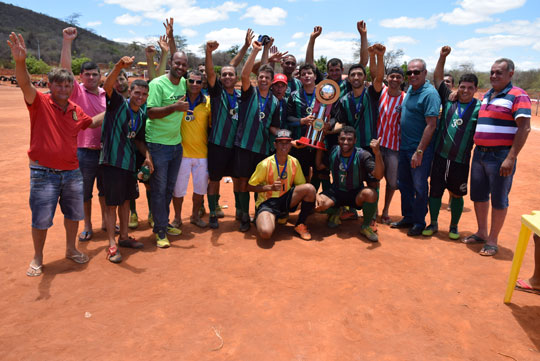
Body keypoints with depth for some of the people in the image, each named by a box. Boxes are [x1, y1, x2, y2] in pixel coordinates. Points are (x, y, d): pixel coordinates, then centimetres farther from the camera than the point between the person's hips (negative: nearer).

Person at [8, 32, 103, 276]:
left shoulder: (76, 110, 7)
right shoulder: (40, 103, -8)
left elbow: (93, 122, 26)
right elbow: (25, 84, -27)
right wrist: (20, 62, -45)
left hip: (72, 171, 5)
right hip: (44, 173, -5)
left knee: (73, 214, 16)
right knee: (41, 219, 5)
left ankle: (71, 249, 36)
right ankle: (37, 258, 24)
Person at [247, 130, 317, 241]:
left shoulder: (294, 162, -1)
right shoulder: (265, 164, -13)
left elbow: (302, 185, 7)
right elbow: (250, 187, -8)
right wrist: (270, 187, -22)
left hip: (286, 199, 4)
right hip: (267, 202, -4)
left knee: (310, 188, -23)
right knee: (265, 232, -33)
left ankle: (300, 225, -2)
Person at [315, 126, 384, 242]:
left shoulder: (362, 155, -16)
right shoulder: (333, 152, -5)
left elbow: (378, 175, -28)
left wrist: (377, 153, -45)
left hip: (356, 194, -2)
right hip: (336, 192, 2)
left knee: (371, 193, -36)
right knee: (318, 204, -28)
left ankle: (365, 227, -9)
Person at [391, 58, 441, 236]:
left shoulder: (430, 93, -15)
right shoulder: (410, 89, 10)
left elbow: (431, 125, -20)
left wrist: (419, 151, -22)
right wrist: (402, 143, 13)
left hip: (420, 149, -8)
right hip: (404, 146, 8)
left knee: (419, 187, 2)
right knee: (404, 184, 15)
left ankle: (419, 222, 16)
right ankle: (408, 217, 29)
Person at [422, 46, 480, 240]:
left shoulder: (479, 108, -1)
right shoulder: (449, 98, 5)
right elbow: (437, 78, 9)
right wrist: (443, 56, -1)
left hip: (461, 160, -2)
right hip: (440, 156, 2)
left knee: (457, 194, 10)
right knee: (435, 190, 7)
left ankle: (454, 227, 27)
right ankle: (433, 224, 24)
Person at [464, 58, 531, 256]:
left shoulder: (517, 96, -9)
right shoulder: (486, 96, 14)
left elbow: (524, 128, -16)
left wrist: (511, 158, -22)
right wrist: (477, 148, 12)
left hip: (501, 155, -7)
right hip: (480, 152, 7)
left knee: (498, 199, 3)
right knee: (478, 195, 14)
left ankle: (492, 240, 15)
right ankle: (481, 232, 30)